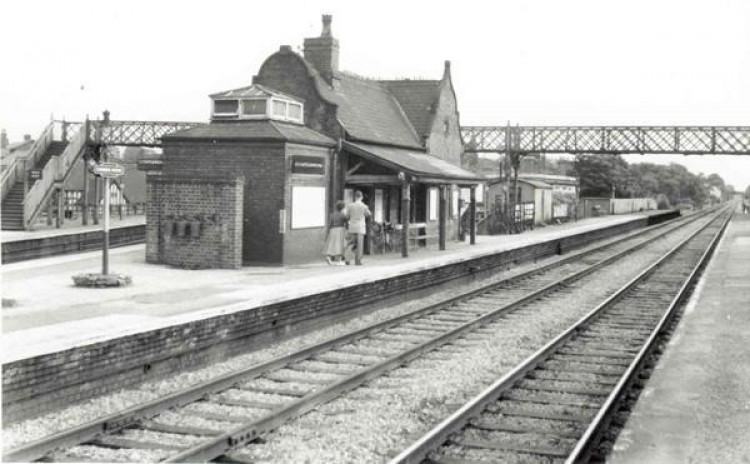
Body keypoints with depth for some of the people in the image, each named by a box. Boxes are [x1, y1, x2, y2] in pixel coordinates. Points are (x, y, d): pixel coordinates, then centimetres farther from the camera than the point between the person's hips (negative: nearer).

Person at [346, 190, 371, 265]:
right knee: (359, 244, 1)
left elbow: (347, 215, 6)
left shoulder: (350, 205, -2)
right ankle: (358, 260, -1)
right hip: (360, 228, -2)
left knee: (352, 243, 14)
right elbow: (368, 215, 12)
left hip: (352, 227, 2)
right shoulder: (364, 206, -5)